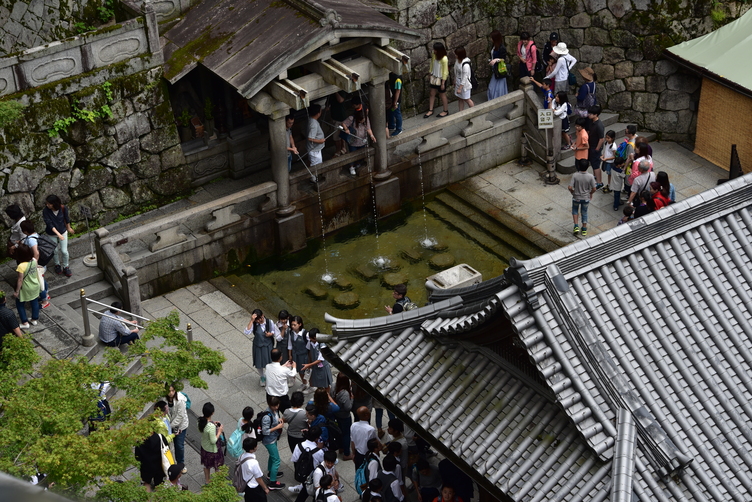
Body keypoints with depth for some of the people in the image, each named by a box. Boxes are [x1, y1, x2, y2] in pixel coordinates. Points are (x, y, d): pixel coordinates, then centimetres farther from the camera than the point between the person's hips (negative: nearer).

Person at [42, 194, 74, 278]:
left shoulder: (63, 208, -22)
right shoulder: (45, 211, -26)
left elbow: (67, 218, -3)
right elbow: (49, 224, -27)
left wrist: (69, 228, 13)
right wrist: (58, 234, -34)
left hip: (63, 232, 0)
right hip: (52, 234, 0)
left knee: (64, 251, 3)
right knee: (55, 250, 17)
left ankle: (65, 267, 27)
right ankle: (57, 265, 44)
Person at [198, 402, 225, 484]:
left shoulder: (201, 420, -18)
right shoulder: (211, 427, -40)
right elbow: (213, 441, -29)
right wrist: (219, 431, -18)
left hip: (204, 447, 7)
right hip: (212, 450, -7)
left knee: (206, 465, 30)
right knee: (217, 466, 21)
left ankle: (207, 479, 50)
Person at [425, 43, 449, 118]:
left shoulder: (444, 59, -28)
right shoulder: (433, 55, -8)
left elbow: (445, 72, -21)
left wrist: (443, 83, -18)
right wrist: (429, 75, 16)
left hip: (441, 79, -6)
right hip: (434, 77, 7)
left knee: (442, 95, 10)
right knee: (432, 94, 14)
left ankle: (446, 111, 29)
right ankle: (430, 110, 29)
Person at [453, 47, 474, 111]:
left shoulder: (466, 65, -30)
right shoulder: (458, 61, -5)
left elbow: (464, 78, -25)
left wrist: (460, 88, -20)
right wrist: (455, 81, 19)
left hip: (465, 85, -8)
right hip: (458, 83, 8)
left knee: (466, 99, 9)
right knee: (460, 98, 16)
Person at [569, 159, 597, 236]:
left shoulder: (575, 175, -24)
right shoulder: (590, 176, -22)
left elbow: (570, 187, -23)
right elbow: (594, 189, -14)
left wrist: (572, 192, 0)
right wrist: (590, 193, 8)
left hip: (576, 197, -1)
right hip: (586, 198, 1)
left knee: (575, 210, 28)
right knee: (584, 213, 20)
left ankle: (576, 226, 18)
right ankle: (584, 230, 31)